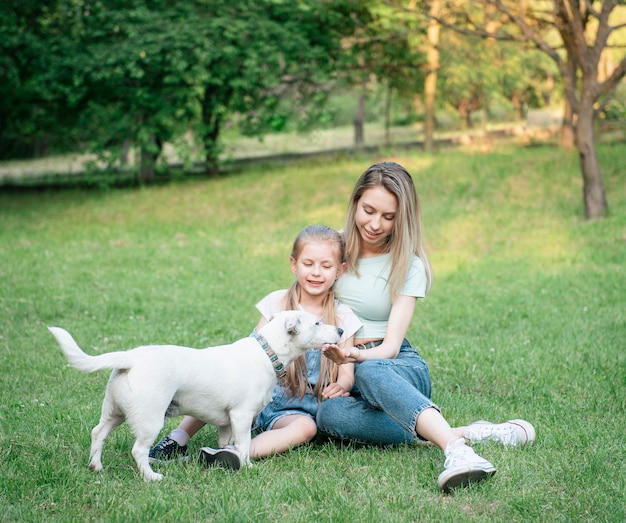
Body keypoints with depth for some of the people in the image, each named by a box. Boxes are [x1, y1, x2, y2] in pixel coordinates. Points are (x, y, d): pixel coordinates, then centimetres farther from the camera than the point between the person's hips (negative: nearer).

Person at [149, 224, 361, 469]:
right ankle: (178, 440, -23)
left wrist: (340, 385, -26)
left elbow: (347, 374, -1)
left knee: (306, 427, -34)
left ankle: (239, 453, -49)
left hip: (296, 409, -1)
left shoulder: (343, 318, 0)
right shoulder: (276, 302, 1)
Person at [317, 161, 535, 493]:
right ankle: (462, 433, -44)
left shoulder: (409, 265, -1)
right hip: (341, 370, 2)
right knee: (330, 414, -38)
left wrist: (358, 356, -34)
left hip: (399, 367, -1)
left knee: (369, 371, -41)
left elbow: (391, 345, -11)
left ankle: (456, 451, -60)